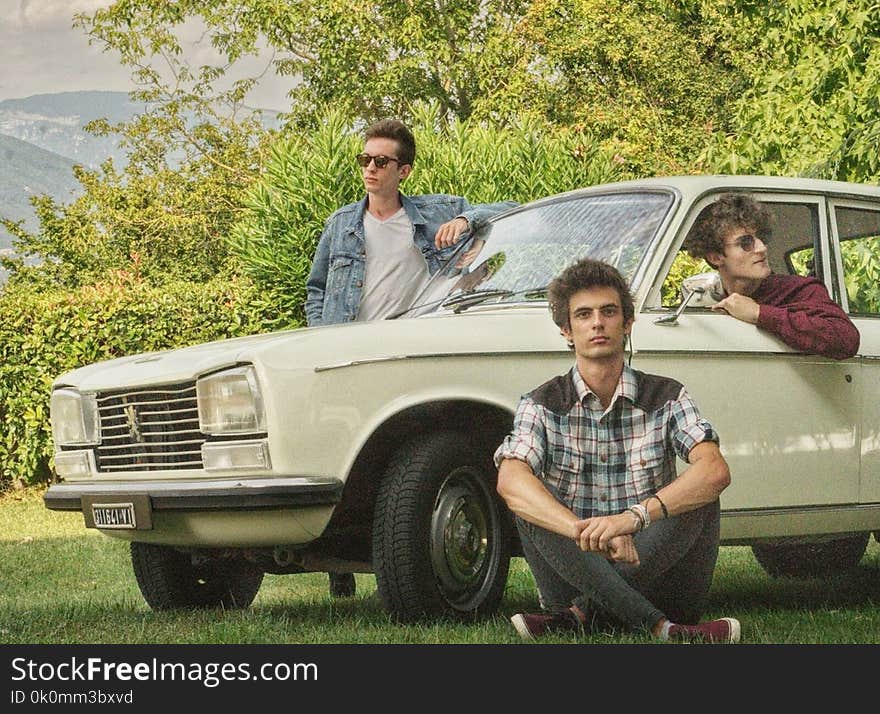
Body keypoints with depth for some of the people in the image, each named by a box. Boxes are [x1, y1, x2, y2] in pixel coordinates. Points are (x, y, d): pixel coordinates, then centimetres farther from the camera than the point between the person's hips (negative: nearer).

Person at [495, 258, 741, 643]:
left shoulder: (666, 398, 3)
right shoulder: (541, 406, 2)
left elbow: (716, 470, -17)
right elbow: (510, 481, -19)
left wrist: (635, 516, -36)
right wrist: (587, 532, -38)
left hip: (656, 567, 0)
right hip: (576, 571, 0)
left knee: (699, 496, -23)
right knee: (532, 499, -24)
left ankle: (581, 615, -29)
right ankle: (658, 627, -36)